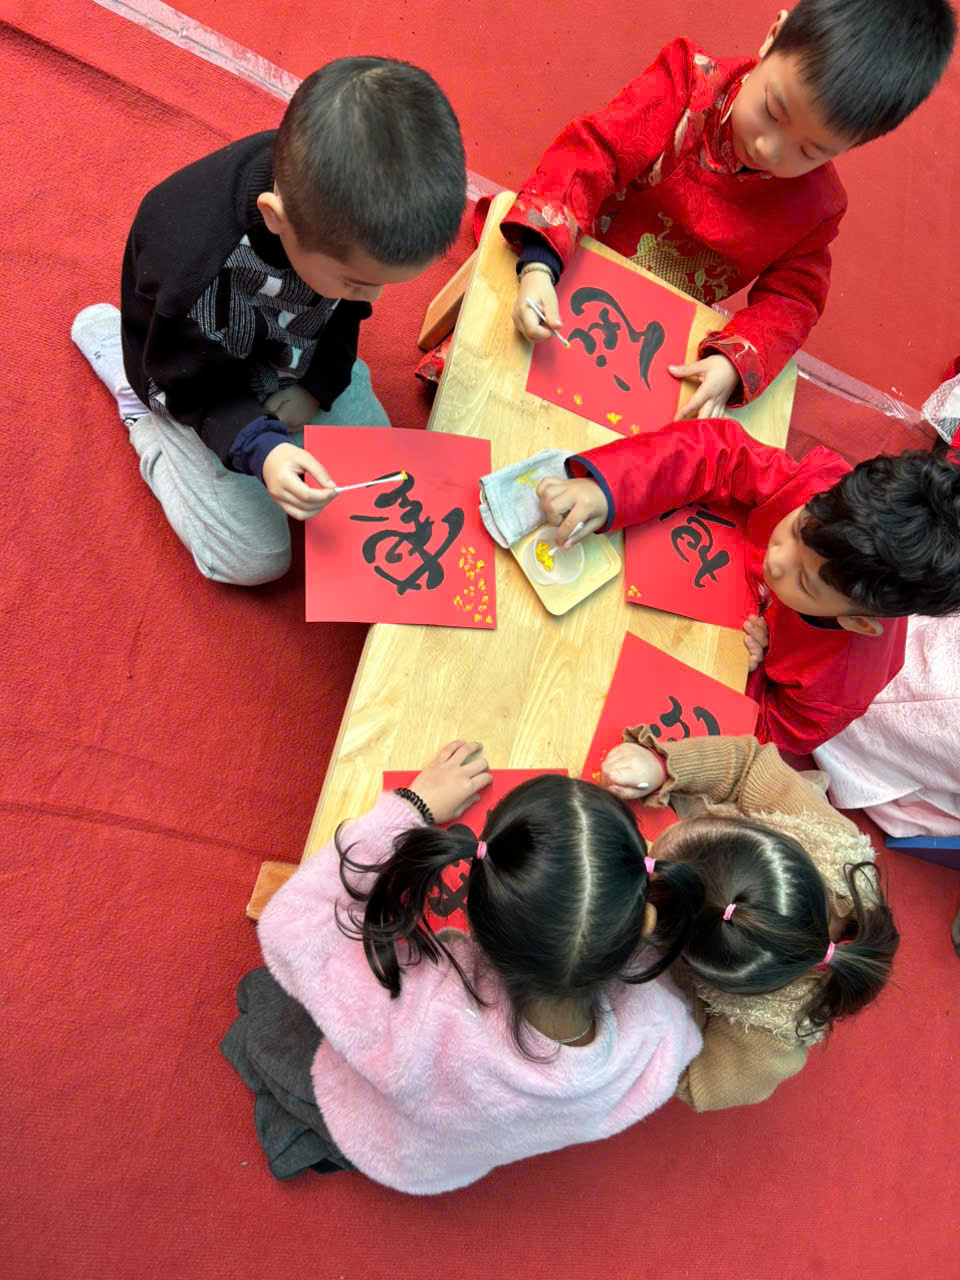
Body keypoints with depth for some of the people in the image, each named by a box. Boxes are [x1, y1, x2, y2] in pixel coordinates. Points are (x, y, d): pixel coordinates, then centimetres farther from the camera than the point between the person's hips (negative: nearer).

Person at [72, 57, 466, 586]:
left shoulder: (350, 206, -26)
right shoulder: (189, 263, -43)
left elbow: (346, 311, -3)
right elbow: (193, 385, -24)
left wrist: (317, 386, -13)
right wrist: (259, 449, -39)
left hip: (293, 352, 5)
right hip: (198, 375, -4)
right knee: (256, 559, -1)